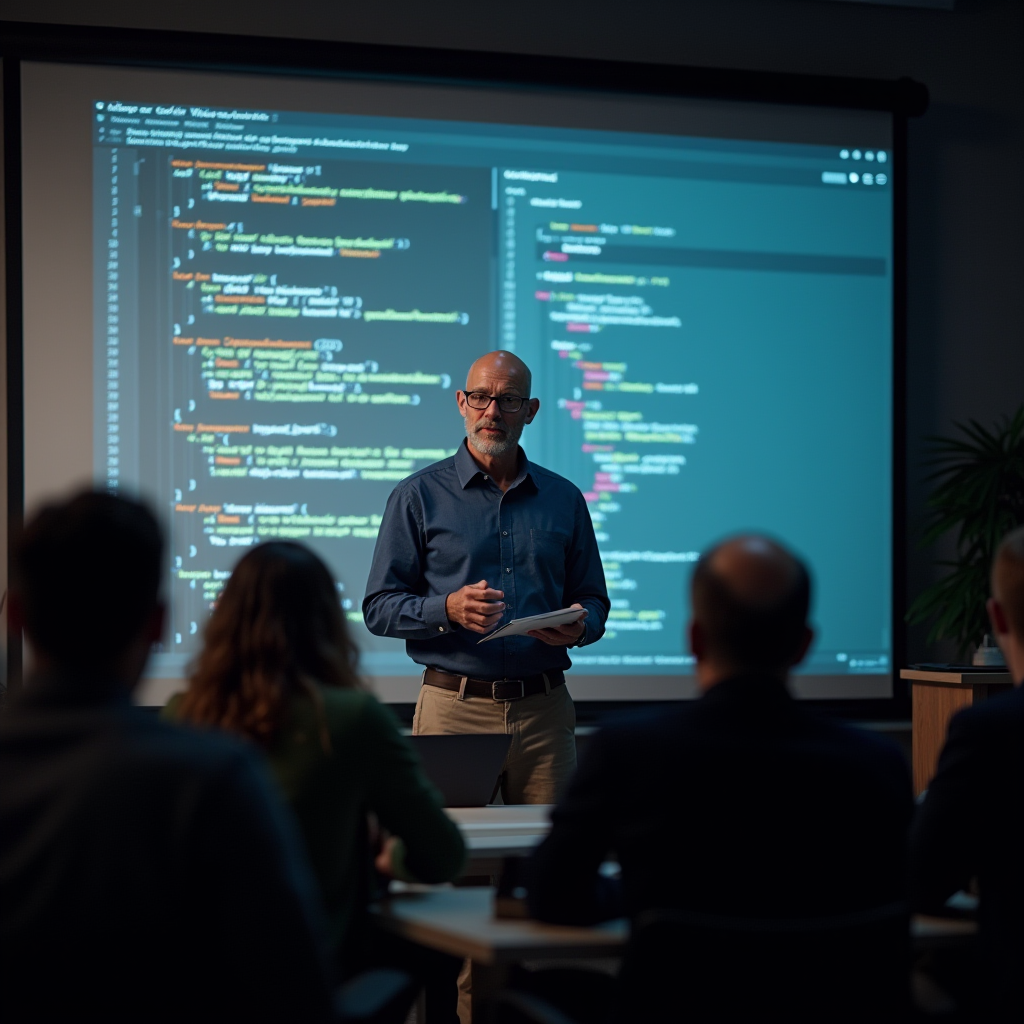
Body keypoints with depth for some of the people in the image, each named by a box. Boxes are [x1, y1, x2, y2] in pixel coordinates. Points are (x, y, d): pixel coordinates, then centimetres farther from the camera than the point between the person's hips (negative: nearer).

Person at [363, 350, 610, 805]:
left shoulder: (564, 499, 13)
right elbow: (379, 609, 0)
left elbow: (593, 600, 16)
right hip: (454, 710, -2)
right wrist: (449, 610, -18)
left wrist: (578, 627, -7)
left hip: (544, 712, 2)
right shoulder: (418, 495, 4)